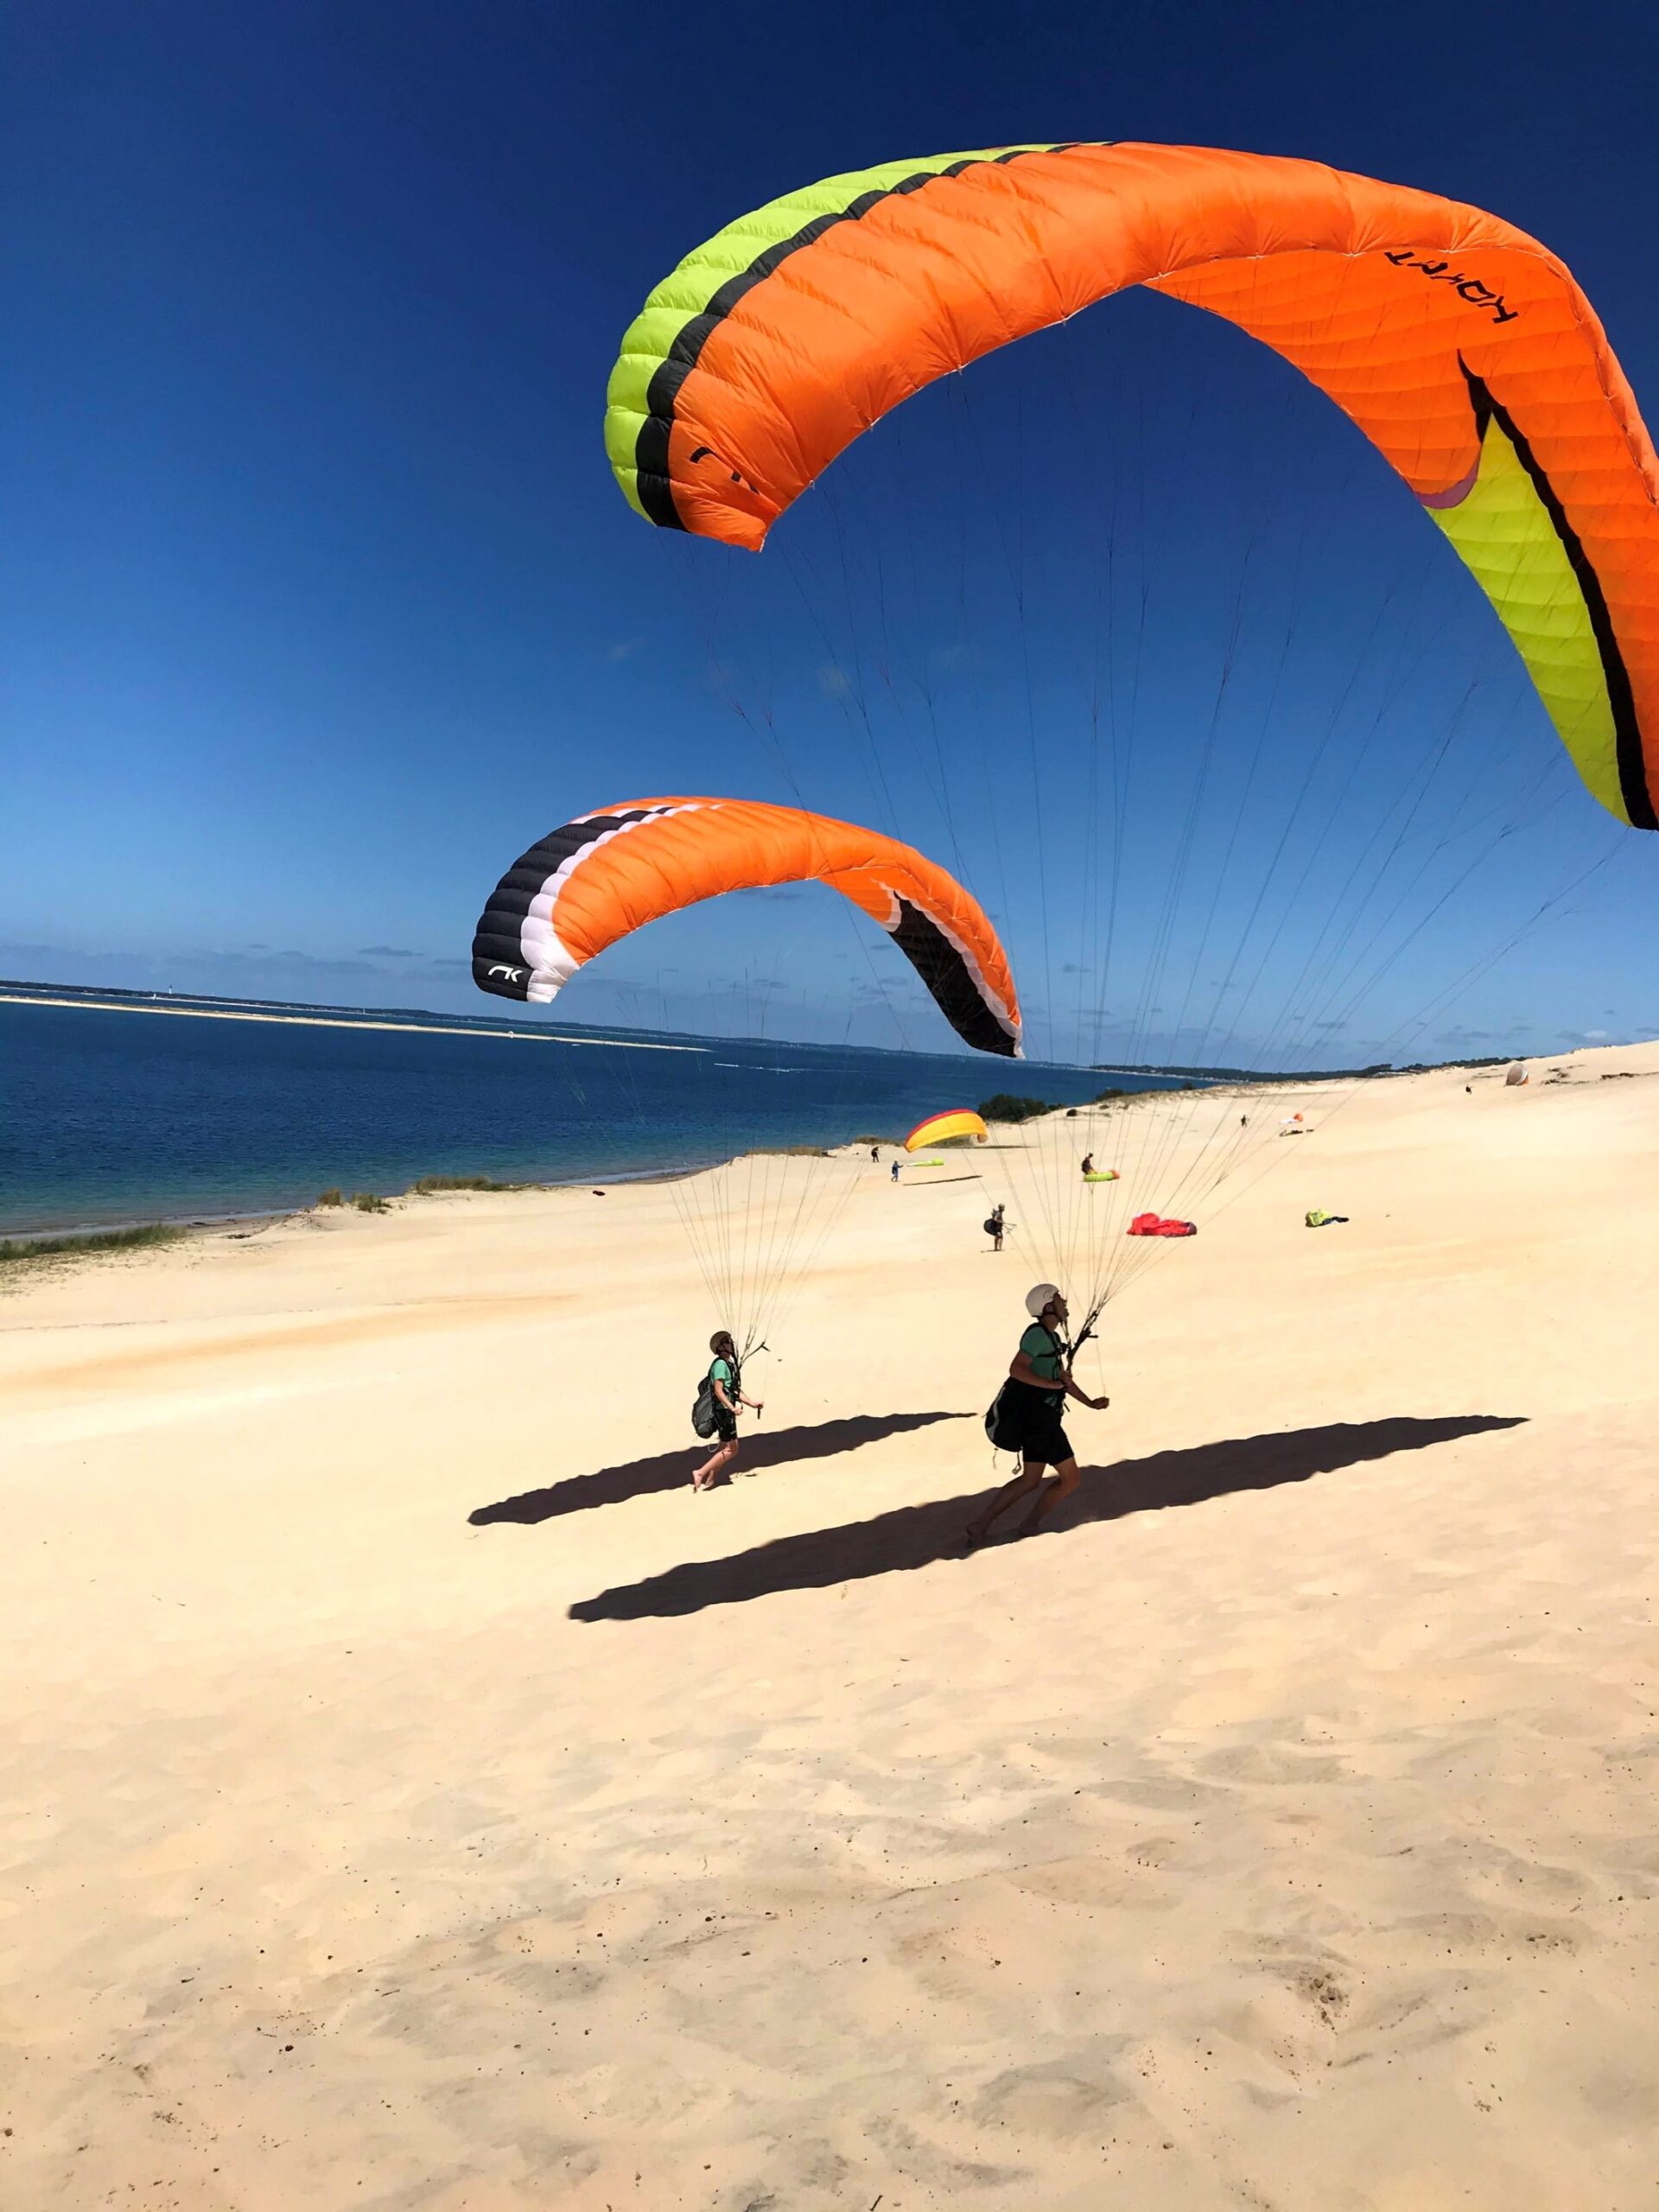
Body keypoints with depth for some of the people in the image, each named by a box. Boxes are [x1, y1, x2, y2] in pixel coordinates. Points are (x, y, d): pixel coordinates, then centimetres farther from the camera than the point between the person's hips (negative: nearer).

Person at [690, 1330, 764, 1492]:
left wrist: (751, 1403, 21)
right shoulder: (721, 1364, -16)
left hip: (726, 1411, 10)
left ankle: (709, 1481, 19)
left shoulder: (729, 1364, 15)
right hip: (723, 1411, -10)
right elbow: (718, 1390, -24)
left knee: (724, 1448, 13)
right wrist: (732, 1407, -31)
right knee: (731, 1450, -7)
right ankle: (700, 1472, -5)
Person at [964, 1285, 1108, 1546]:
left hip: (1037, 1417, 10)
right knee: (1070, 1479, -1)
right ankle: (1030, 1525, 11)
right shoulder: (1038, 1334, -14)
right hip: (1036, 1418, -10)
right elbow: (1016, 1369, -26)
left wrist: (1090, 1403, 20)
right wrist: (1055, 1384, -27)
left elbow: (1063, 1378, 25)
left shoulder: (1052, 1337, 17)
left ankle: (980, 1526, 14)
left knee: (1030, 1480, 15)